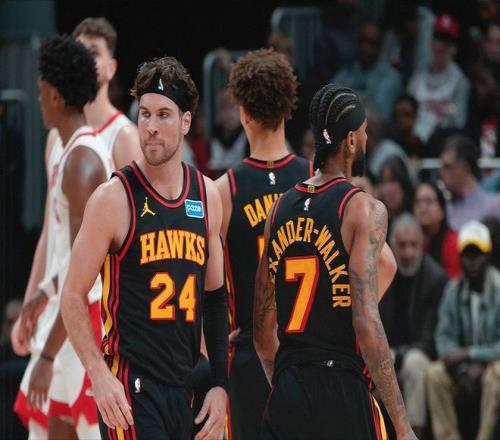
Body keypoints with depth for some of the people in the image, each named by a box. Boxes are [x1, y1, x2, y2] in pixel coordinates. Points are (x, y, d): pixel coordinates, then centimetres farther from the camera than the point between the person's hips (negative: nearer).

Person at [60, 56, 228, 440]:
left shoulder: (207, 196, 9)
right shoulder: (114, 198, -7)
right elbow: (73, 296, -6)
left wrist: (220, 384, 12)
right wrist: (99, 376, -17)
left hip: (185, 386, 6)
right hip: (129, 387, -6)